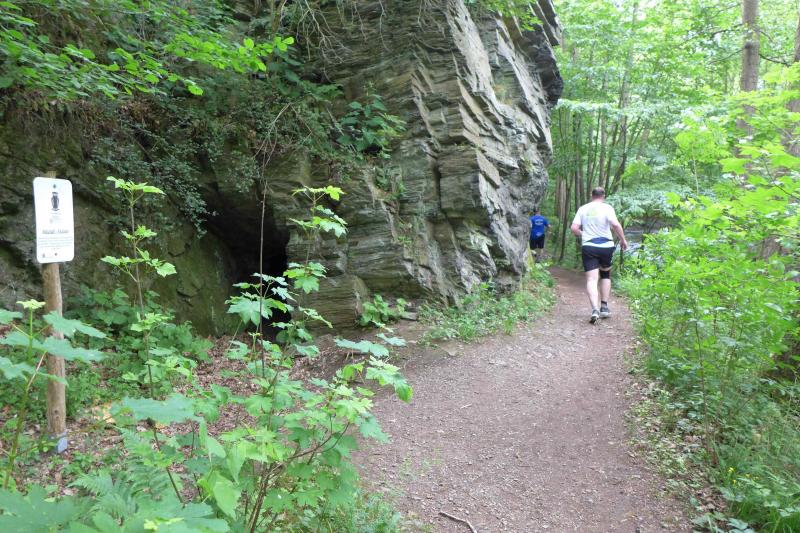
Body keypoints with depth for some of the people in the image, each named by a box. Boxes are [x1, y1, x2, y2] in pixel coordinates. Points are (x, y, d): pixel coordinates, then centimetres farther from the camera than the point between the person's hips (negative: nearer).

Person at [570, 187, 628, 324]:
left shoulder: (582, 209, 6)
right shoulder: (607, 208, -3)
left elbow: (574, 228, 0)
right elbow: (615, 225, -17)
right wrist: (623, 239, -5)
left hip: (588, 247, 0)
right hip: (606, 246, 0)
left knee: (591, 280, -6)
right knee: (605, 275, 21)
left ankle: (595, 309, -25)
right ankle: (604, 307, 20)